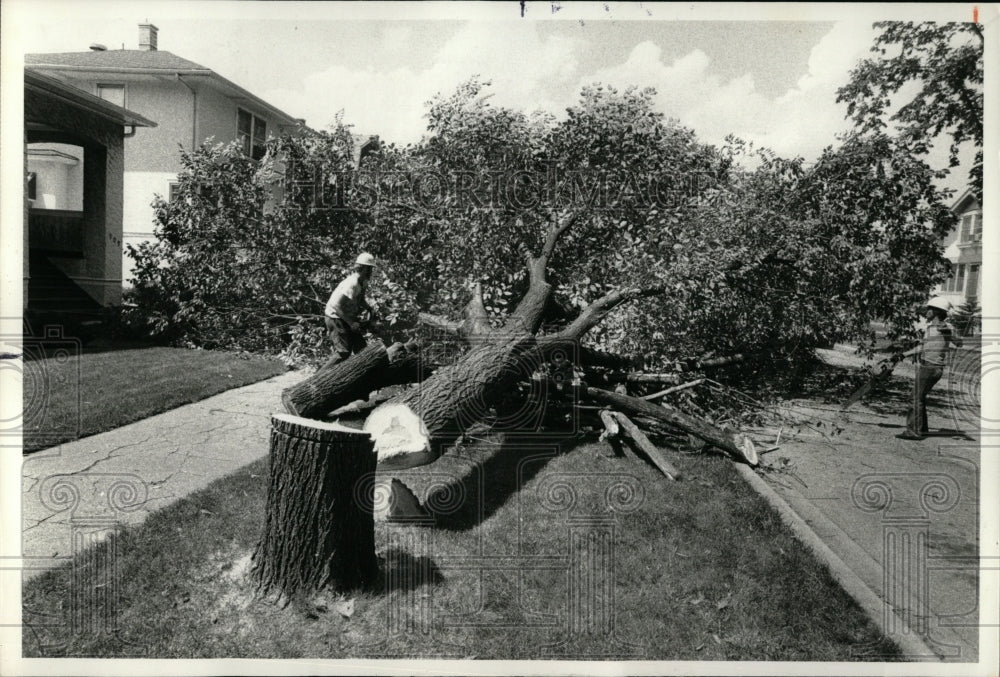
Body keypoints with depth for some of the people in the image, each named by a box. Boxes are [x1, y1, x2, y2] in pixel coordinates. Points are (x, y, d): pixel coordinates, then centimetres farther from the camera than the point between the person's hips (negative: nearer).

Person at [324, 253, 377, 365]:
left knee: (361, 349, 9)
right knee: (343, 352, -14)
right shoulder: (352, 284, -26)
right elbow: (337, 305, -29)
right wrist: (351, 323, -26)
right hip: (336, 319, -9)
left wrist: (369, 309, 3)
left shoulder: (363, 283, 2)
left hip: (347, 318, 9)